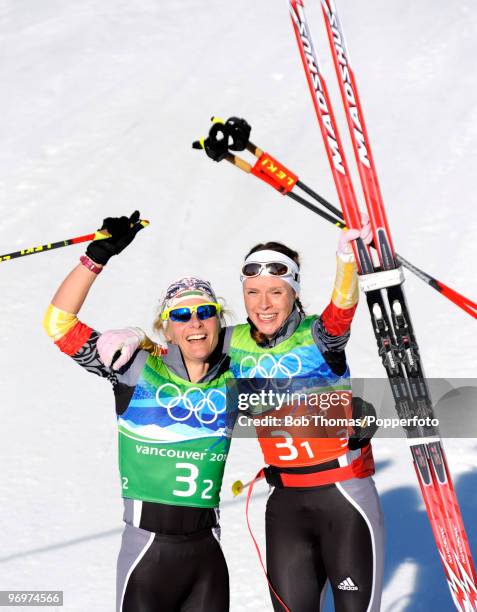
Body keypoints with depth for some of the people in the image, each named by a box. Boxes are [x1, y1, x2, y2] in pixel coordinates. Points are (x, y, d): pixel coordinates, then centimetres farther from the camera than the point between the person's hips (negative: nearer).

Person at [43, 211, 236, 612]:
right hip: (148, 544, -3)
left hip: (207, 547, 4)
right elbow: (60, 323, -11)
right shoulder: (139, 369, -5)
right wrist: (99, 255, -17)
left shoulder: (233, 379, 5)